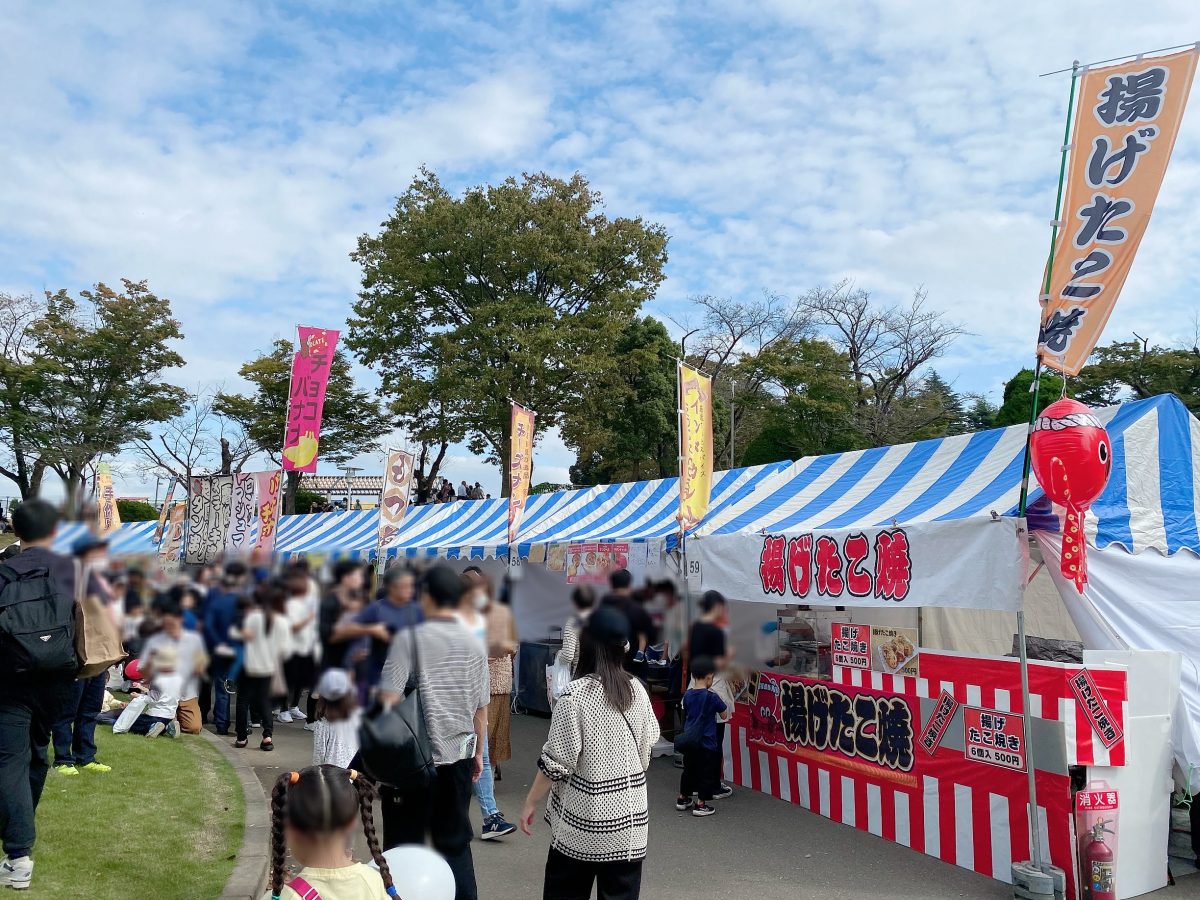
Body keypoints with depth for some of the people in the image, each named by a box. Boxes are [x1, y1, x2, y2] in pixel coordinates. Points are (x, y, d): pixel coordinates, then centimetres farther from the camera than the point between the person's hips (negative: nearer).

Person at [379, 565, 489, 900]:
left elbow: (390, 698, -13)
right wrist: (478, 752, 18)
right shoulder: (474, 644, 3)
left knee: (405, 842, 9)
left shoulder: (409, 638, -8)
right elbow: (481, 707, 7)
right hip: (459, 755, 4)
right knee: (456, 842, 14)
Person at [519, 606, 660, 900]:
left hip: (585, 818, -4)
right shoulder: (637, 689, 0)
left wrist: (530, 803, -1)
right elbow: (647, 747, 8)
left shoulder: (575, 695, -17)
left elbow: (556, 762, -14)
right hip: (630, 815, 5)